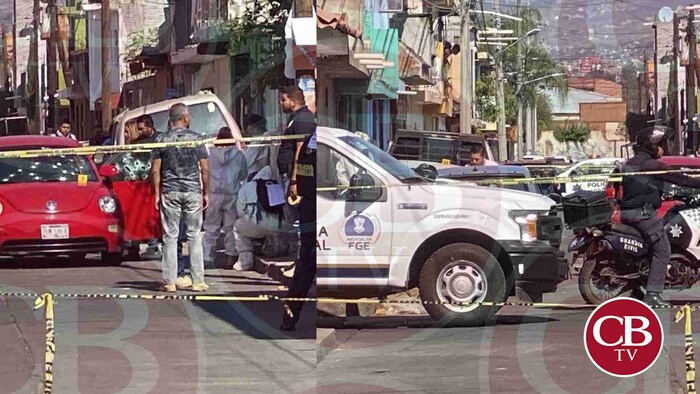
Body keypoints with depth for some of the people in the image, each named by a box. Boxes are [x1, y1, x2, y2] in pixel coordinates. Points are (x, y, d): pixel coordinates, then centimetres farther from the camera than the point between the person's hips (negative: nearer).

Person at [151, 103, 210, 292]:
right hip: (192, 191, 0)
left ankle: (170, 282, 1)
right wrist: (206, 192, 8)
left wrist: (157, 193, 5)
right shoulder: (196, 138, -1)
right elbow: (205, 169, -1)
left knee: (170, 237, 3)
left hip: (169, 192, 0)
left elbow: (156, 170, -1)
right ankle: (198, 281, 4)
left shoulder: (161, 140, 1)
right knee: (194, 236, 6)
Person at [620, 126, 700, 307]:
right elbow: (678, 178, -11)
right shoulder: (652, 165, -11)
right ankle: (653, 294, -15)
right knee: (662, 251, -7)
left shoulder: (628, 164, 15)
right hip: (644, 213, -9)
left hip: (627, 212, 9)